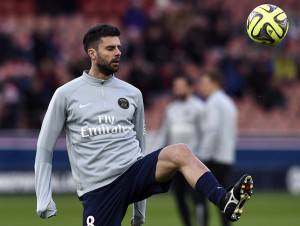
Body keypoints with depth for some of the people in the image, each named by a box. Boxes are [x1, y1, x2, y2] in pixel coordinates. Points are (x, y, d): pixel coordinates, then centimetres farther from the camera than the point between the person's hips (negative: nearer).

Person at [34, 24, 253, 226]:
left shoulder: (132, 94, 13)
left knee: (179, 152, -26)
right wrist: (44, 199, -2)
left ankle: (225, 200, -48)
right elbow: (45, 148, 7)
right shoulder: (66, 95, 3)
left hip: (134, 170, 2)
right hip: (98, 188, -2)